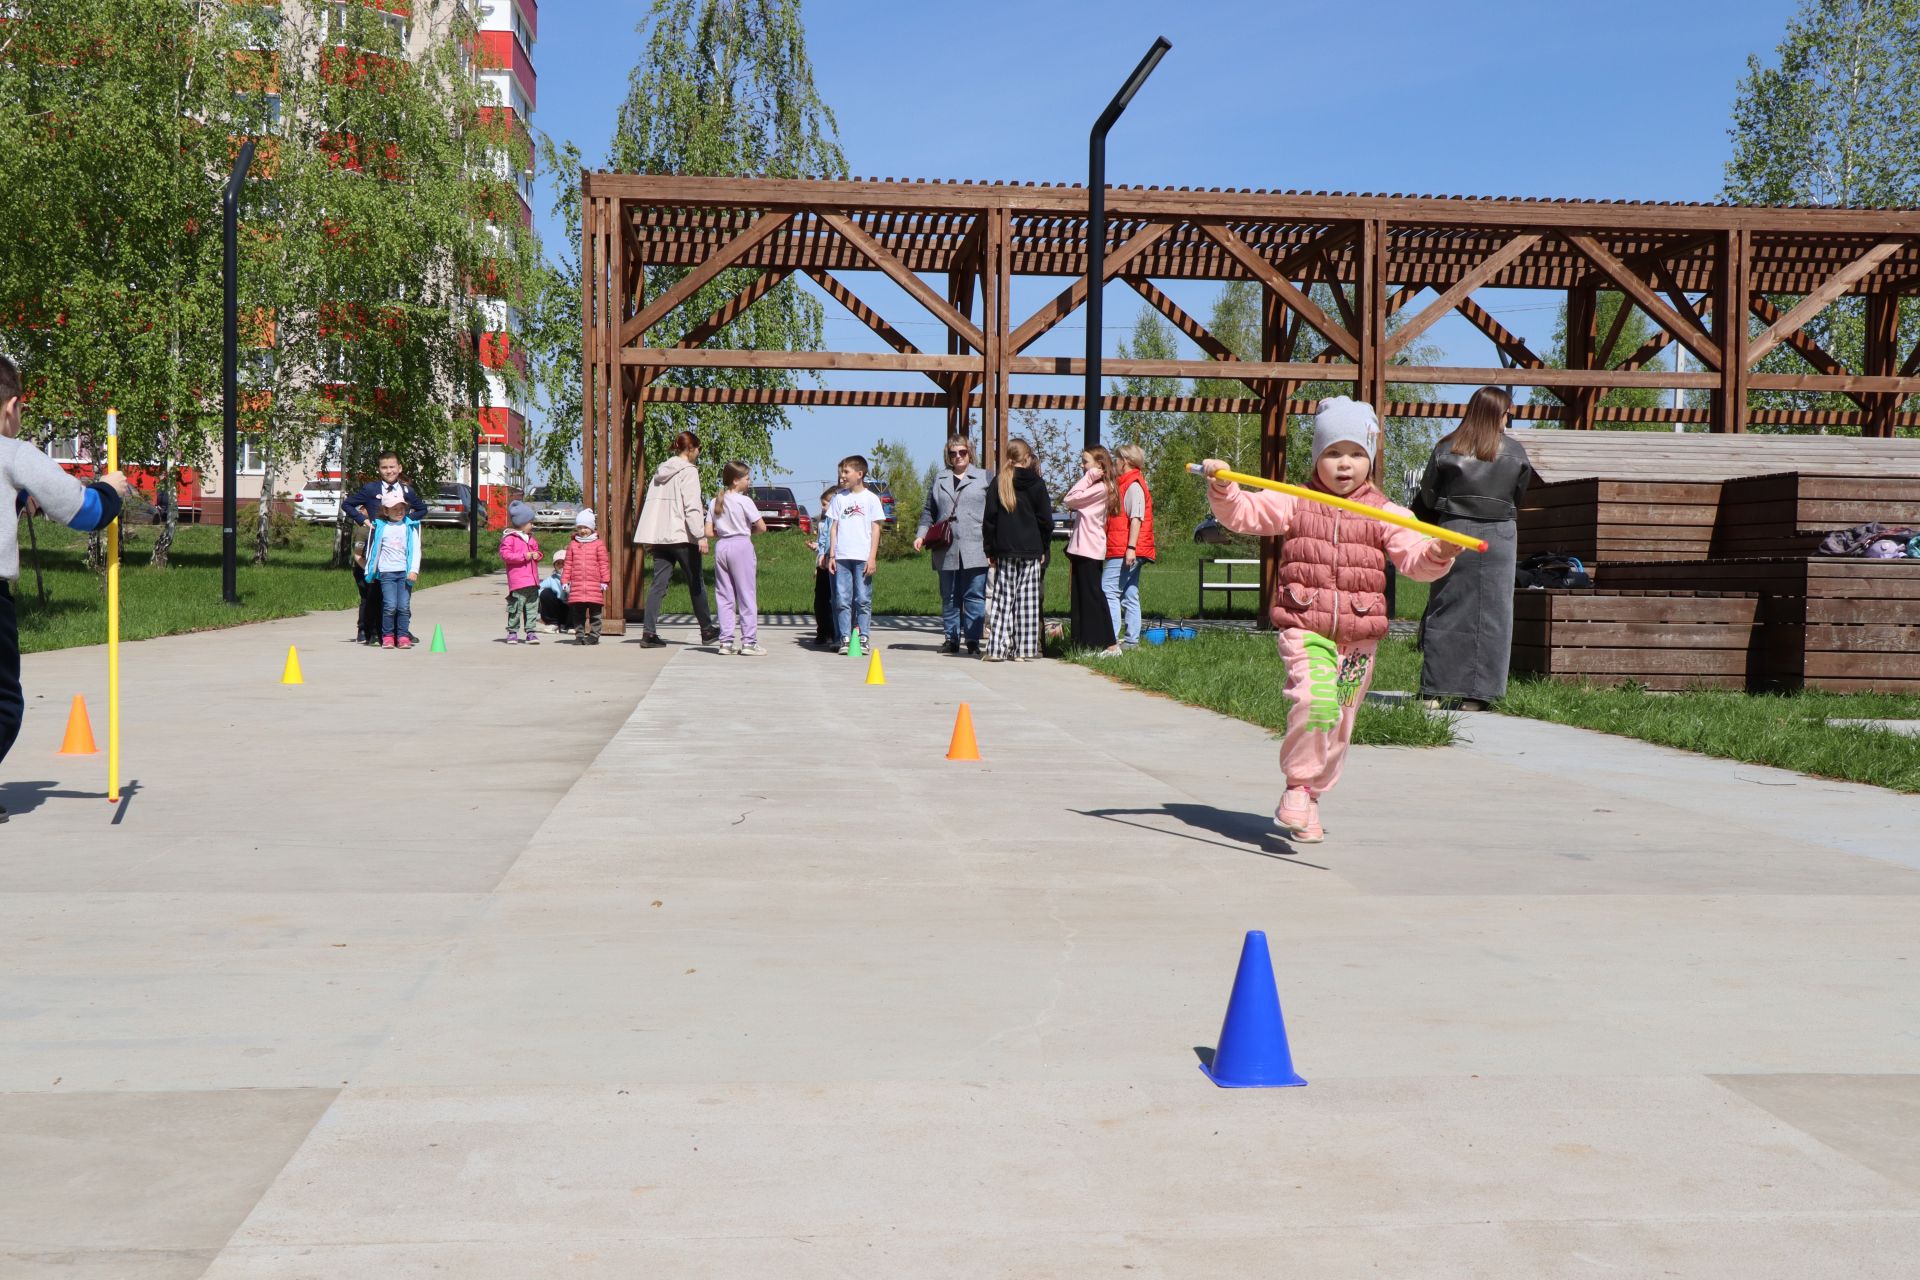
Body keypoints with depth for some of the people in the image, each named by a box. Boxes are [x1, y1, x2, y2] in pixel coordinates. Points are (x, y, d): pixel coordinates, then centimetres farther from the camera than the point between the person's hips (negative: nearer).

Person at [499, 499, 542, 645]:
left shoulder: (531, 539, 18)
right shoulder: (509, 538, -6)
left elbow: (537, 550, 31)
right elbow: (505, 555, -14)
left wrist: (537, 555, 5)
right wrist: (524, 556, -17)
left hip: (532, 581, 7)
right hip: (518, 581, -7)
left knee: (532, 606, 6)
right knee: (516, 606, -4)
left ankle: (531, 632, 11)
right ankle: (512, 632, 5)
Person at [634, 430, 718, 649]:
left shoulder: (661, 472, 14)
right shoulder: (688, 471, -7)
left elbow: (651, 505, 15)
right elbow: (692, 506, -16)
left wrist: (649, 538, 18)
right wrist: (701, 536, -18)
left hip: (659, 537, 7)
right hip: (682, 536, -6)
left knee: (659, 583, 4)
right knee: (696, 584, 5)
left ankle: (649, 632, -5)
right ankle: (707, 630, 14)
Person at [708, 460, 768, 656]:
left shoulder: (716, 501, 8)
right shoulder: (744, 501, -8)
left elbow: (708, 532, 6)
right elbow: (762, 528, -7)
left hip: (721, 546, 6)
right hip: (741, 546, -6)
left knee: (725, 596, 10)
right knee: (747, 596, 0)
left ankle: (726, 642, 9)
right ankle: (749, 643, -2)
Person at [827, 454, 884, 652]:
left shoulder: (871, 498, 3)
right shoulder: (839, 498, 12)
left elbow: (875, 528, 2)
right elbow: (834, 527, 13)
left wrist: (872, 558, -5)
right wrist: (832, 555, 6)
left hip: (863, 558, -3)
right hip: (842, 557, 3)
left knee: (863, 599, -2)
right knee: (842, 600, 0)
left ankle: (864, 639, 3)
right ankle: (845, 638, 4)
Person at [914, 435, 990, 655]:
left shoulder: (984, 478, 8)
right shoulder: (939, 480, 17)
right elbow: (928, 511, 19)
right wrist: (921, 535, 6)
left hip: (975, 549, -3)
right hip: (946, 550, 3)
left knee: (974, 596, -5)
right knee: (949, 597, 8)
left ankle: (972, 640, -2)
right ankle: (952, 639, 15)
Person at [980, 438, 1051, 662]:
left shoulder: (998, 484, 1)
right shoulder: (1037, 484, -1)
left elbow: (989, 520, 1)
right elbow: (1046, 520, 0)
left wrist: (990, 550, 7)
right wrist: (1043, 549, 10)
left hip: (1004, 551, 1)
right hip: (1031, 551, -1)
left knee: (1002, 599, 3)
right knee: (1027, 601, 3)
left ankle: (996, 649, -2)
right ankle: (1022, 650, 3)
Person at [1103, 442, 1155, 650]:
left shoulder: (1134, 485, -11)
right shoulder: (1126, 483, 20)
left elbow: (1136, 519, -19)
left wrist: (1130, 547, -25)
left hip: (1124, 551, -11)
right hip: (1124, 551, 11)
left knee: (1108, 590, -14)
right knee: (1129, 595, 11)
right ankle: (1131, 640, 13)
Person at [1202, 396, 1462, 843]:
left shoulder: (1385, 514, 6)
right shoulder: (1293, 503, 6)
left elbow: (1414, 558, -3)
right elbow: (1243, 513, 2)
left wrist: (1438, 553, -25)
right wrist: (1223, 488, -18)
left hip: (1359, 634, 3)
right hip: (1304, 626, -2)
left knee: (1339, 722, 9)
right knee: (1314, 698, -27)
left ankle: (1310, 800, 29)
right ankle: (1298, 785, -7)